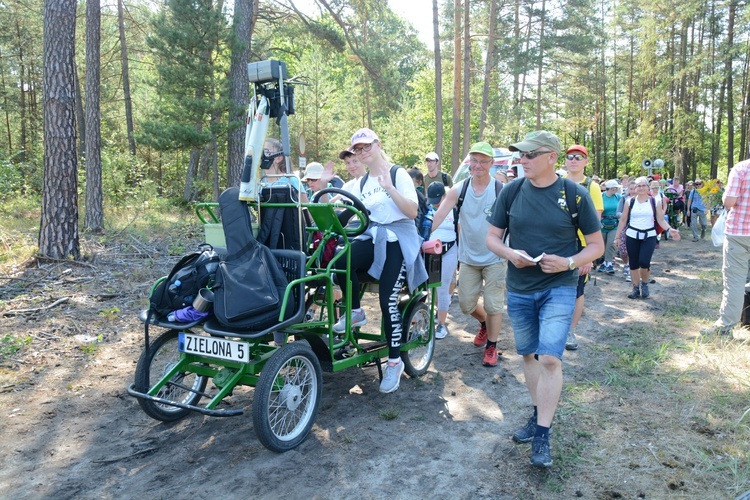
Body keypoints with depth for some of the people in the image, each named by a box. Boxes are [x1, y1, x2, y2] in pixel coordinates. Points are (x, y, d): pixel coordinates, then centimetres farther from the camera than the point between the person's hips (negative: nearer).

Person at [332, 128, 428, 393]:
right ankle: (355, 312, -6)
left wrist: (389, 187, -24)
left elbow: (412, 211, -15)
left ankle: (395, 360, 3)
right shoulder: (362, 182, 14)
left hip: (398, 239, -5)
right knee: (342, 259, -28)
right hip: (373, 237, 5)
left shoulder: (398, 174, -4)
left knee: (388, 300, -13)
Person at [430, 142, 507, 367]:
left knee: (493, 305, 3)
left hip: (494, 258, -3)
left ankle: (491, 346, 22)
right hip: (468, 257, 3)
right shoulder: (459, 190, -5)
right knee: (466, 304, 11)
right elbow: (438, 216, -8)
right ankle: (484, 324, 44)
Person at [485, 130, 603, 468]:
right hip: (519, 289, 4)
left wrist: (569, 262, -19)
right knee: (528, 355, 14)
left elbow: (597, 245, -1)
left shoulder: (575, 194, -7)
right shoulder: (511, 192, -1)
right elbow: (492, 237, 5)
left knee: (549, 358, -12)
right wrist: (510, 254, -15)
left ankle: (543, 435, 2)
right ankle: (538, 414, 35)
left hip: (558, 288, -3)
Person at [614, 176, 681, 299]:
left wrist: (670, 229, -16)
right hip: (632, 235, 1)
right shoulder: (630, 202, 3)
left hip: (649, 236, -1)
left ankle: (645, 284, 12)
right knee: (633, 263, 4)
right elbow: (623, 220, 7)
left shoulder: (655, 202, 2)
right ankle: (636, 288, 18)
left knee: (644, 262, -15)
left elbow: (661, 220, 2)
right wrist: (617, 236, 6)